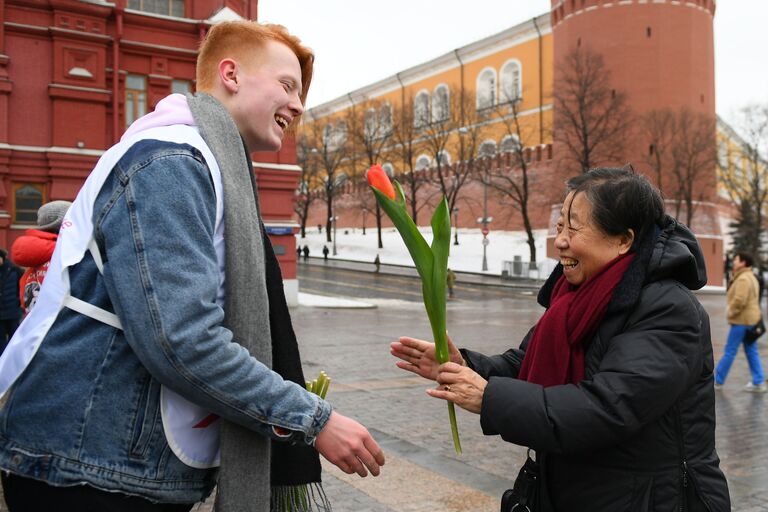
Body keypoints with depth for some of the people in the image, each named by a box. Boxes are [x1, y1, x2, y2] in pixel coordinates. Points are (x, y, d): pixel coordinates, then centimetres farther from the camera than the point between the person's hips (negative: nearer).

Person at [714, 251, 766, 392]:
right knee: (752, 352, 11)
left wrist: (730, 312, -12)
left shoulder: (743, 279, -17)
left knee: (729, 351, -2)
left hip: (742, 320, -10)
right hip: (751, 319, 10)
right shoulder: (751, 277, 17)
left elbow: (739, 300, -26)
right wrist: (731, 311, 10)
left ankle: (717, 380, 6)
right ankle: (758, 383, 13)